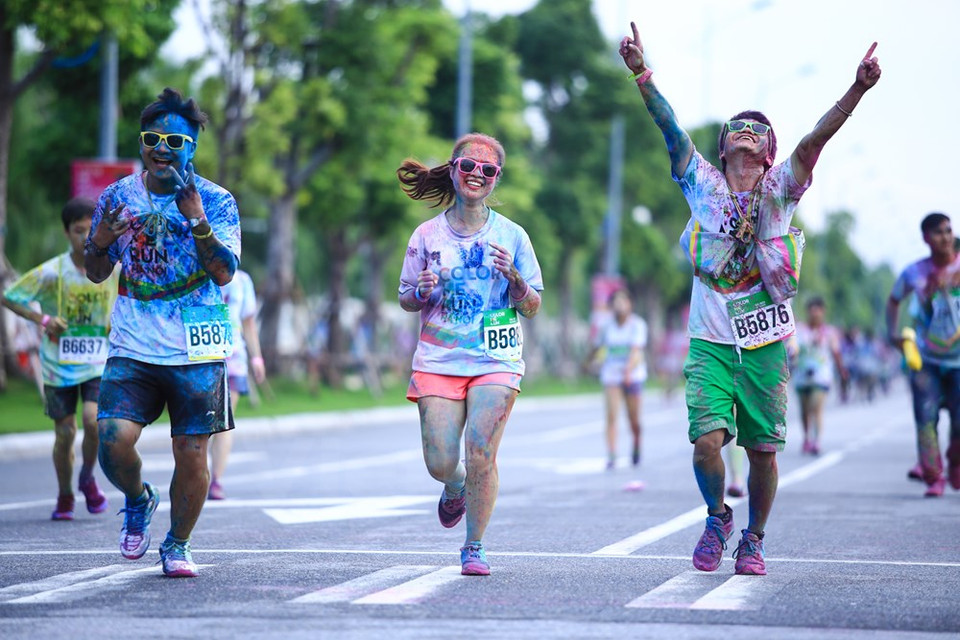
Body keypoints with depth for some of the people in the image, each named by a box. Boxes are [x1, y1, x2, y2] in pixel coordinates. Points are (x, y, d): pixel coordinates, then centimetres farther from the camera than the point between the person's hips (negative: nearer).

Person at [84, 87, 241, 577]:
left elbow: (224, 273, -11)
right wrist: (100, 244, -8)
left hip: (197, 352, -1)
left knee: (191, 454, -1)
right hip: (133, 348, 2)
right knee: (114, 440, -16)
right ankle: (138, 501, 16)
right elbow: (96, 273, 15)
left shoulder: (215, 201, -1)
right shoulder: (118, 196, 6)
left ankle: (177, 544, 22)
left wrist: (197, 218, -23)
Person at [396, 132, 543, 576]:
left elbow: (532, 307, 6)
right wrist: (422, 292, -11)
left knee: (480, 452, -17)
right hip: (438, 360, 1)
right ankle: (455, 487, 33)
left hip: (496, 361, -1)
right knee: (440, 464, -6)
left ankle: (474, 547, 1)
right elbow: (405, 300, 12)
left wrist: (513, 277, -14)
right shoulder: (427, 235, 4)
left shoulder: (512, 236, 3)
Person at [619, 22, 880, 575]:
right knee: (707, 440, -15)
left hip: (767, 345, 0)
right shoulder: (703, 185, 4)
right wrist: (642, 76, -20)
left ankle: (753, 539, 26)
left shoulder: (780, 189, 2)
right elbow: (671, 130, -7)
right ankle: (718, 517, 14)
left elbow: (815, 139, -12)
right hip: (711, 343, 0)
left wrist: (858, 90, -26)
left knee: (763, 450, 3)